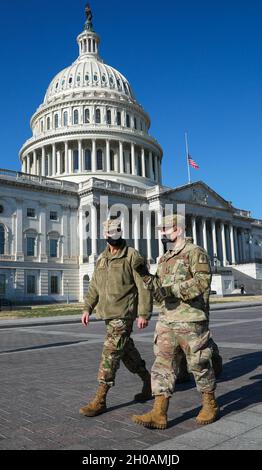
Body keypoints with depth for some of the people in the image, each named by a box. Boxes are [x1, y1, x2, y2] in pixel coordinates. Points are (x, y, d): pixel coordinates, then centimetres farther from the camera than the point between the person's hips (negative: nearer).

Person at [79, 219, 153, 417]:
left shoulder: (132, 256, -8)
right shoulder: (102, 259, 14)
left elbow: (144, 286, -11)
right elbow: (94, 286, 17)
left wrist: (144, 313, -15)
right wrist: (88, 308, 7)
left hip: (124, 314, -7)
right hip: (108, 313, 8)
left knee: (110, 353, -8)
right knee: (127, 351, 17)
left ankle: (100, 400, -1)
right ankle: (148, 381, 36)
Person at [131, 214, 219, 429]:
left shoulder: (195, 252, -7)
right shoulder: (164, 259, 17)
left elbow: (203, 281, -20)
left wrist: (173, 290, -24)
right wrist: (146, 275, 3)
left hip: (190, 320, -7)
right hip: (166, 320, 7)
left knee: (199, 363, 6)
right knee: (162, 363, 2)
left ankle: (210, 405, 27)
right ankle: (159, 413, 5)